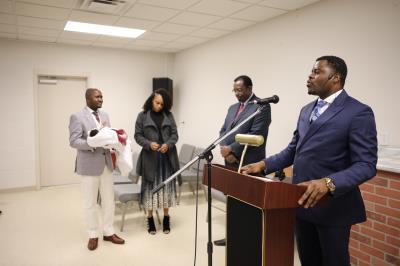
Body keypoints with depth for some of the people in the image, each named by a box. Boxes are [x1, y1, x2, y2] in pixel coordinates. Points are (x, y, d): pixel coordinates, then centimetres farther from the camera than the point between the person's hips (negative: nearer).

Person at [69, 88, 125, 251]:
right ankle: (93, 235, 23)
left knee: (109, 200, 12)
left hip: (106, 163, 6)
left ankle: (108, 232, 26)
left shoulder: (105, 115, 12)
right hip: (89, 164, -6)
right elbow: (73, 141, -15)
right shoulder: (77, 117, -9)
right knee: (90, 202, 7)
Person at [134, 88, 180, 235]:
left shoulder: (169, 115, 6)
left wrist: (168, 144, -15)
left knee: (167, 187, 7)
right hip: (150, 158, -2)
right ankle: (150, 219, 18)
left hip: (167, 157, 2)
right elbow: (138, 136, 0)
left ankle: (166, 219, 21)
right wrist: (149, 144, -18)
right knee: (150, 187, 4)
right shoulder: (142, 116, 2)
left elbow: (175, 134, 4)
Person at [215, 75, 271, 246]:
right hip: (231, 163, 7)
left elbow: (255, 135, -17)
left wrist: (232, 149, -14)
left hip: (248, 164, -7)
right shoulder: (233, 108, 17)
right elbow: (223, 131, 14)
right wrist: (225, 151, -5)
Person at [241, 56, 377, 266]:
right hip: (302, 202, 7)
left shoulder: (358, 112, -12)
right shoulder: (306, 110, 12)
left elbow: (366, 165, -18)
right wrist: (264, 164, -1)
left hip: (332, 205, -6)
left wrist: (328, 183, -34)